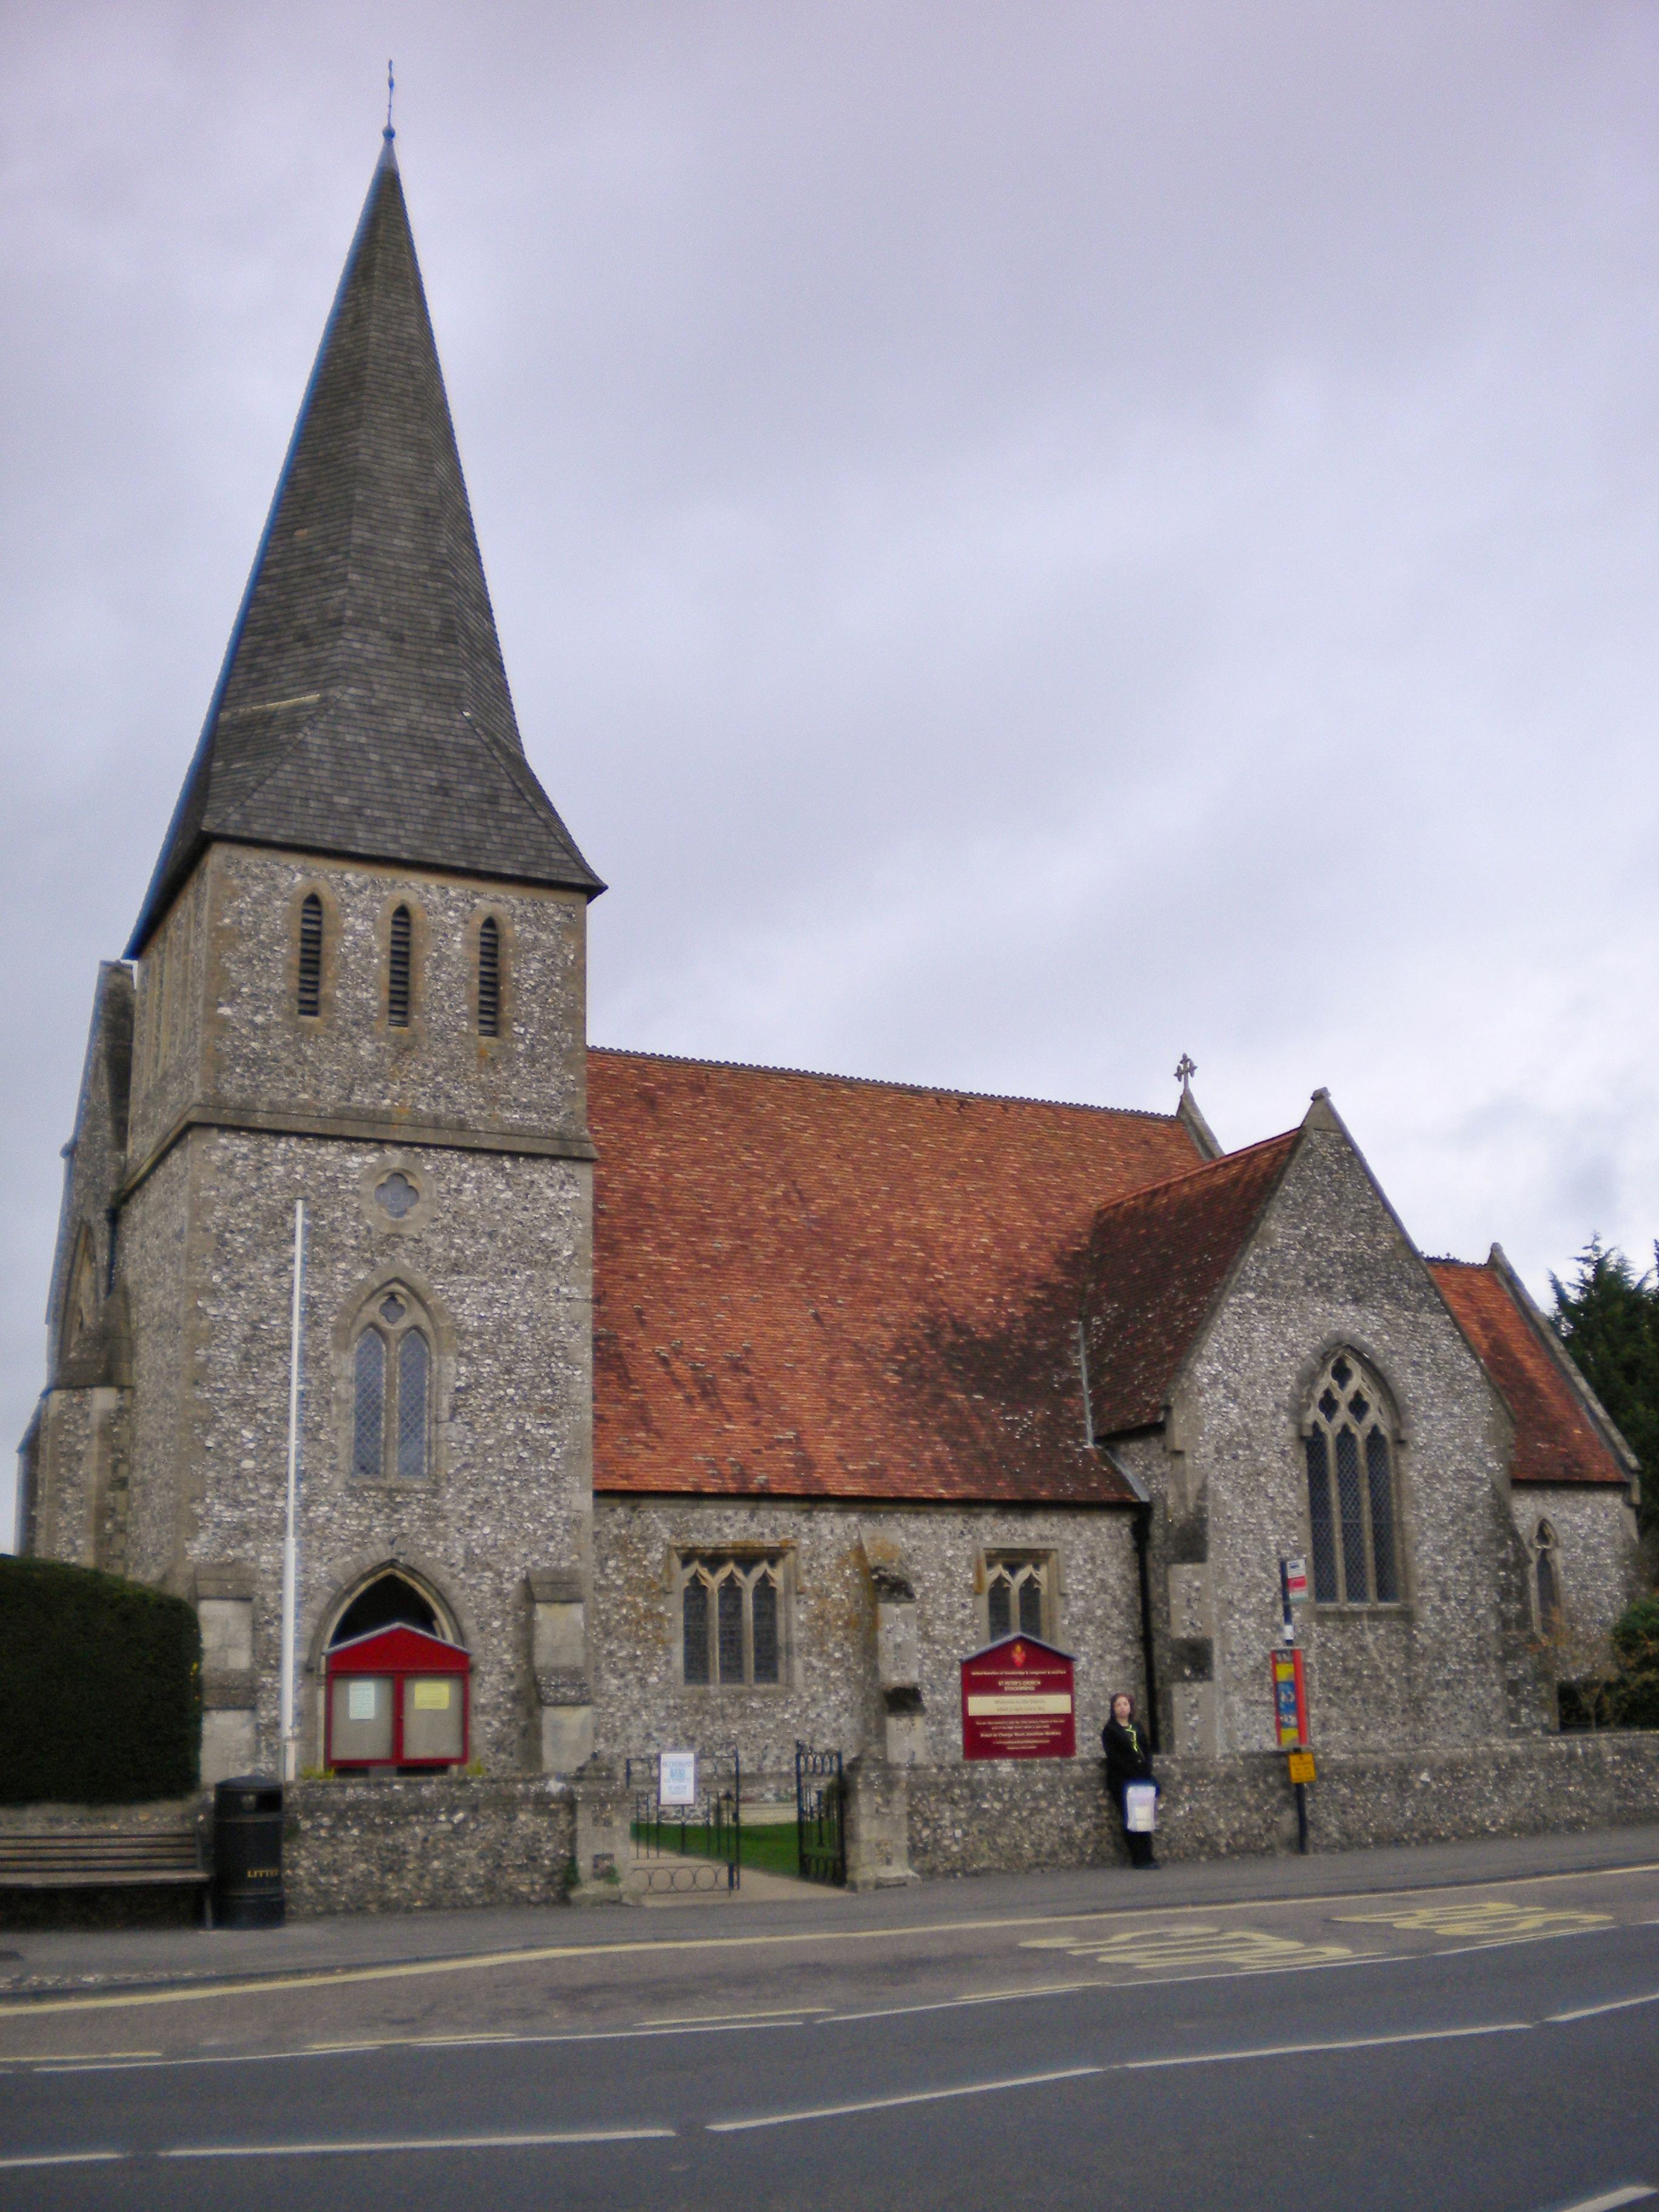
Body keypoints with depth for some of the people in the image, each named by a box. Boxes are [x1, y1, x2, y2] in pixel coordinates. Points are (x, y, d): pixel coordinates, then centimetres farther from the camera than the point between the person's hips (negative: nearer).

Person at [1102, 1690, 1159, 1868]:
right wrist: (1133, 1773, -16)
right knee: (1130, 1820, -6)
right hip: (1123, 1782, -5)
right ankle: (1140, 1859, -6)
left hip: (1141, 1779, 5)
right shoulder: (1110, 1730, 0)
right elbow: (1113, 1757, -8)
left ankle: (1147, 1857, 6)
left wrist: (1147, 1771, -2)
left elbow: (1147, 1751, 15)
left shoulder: (1137, 1727, 18)